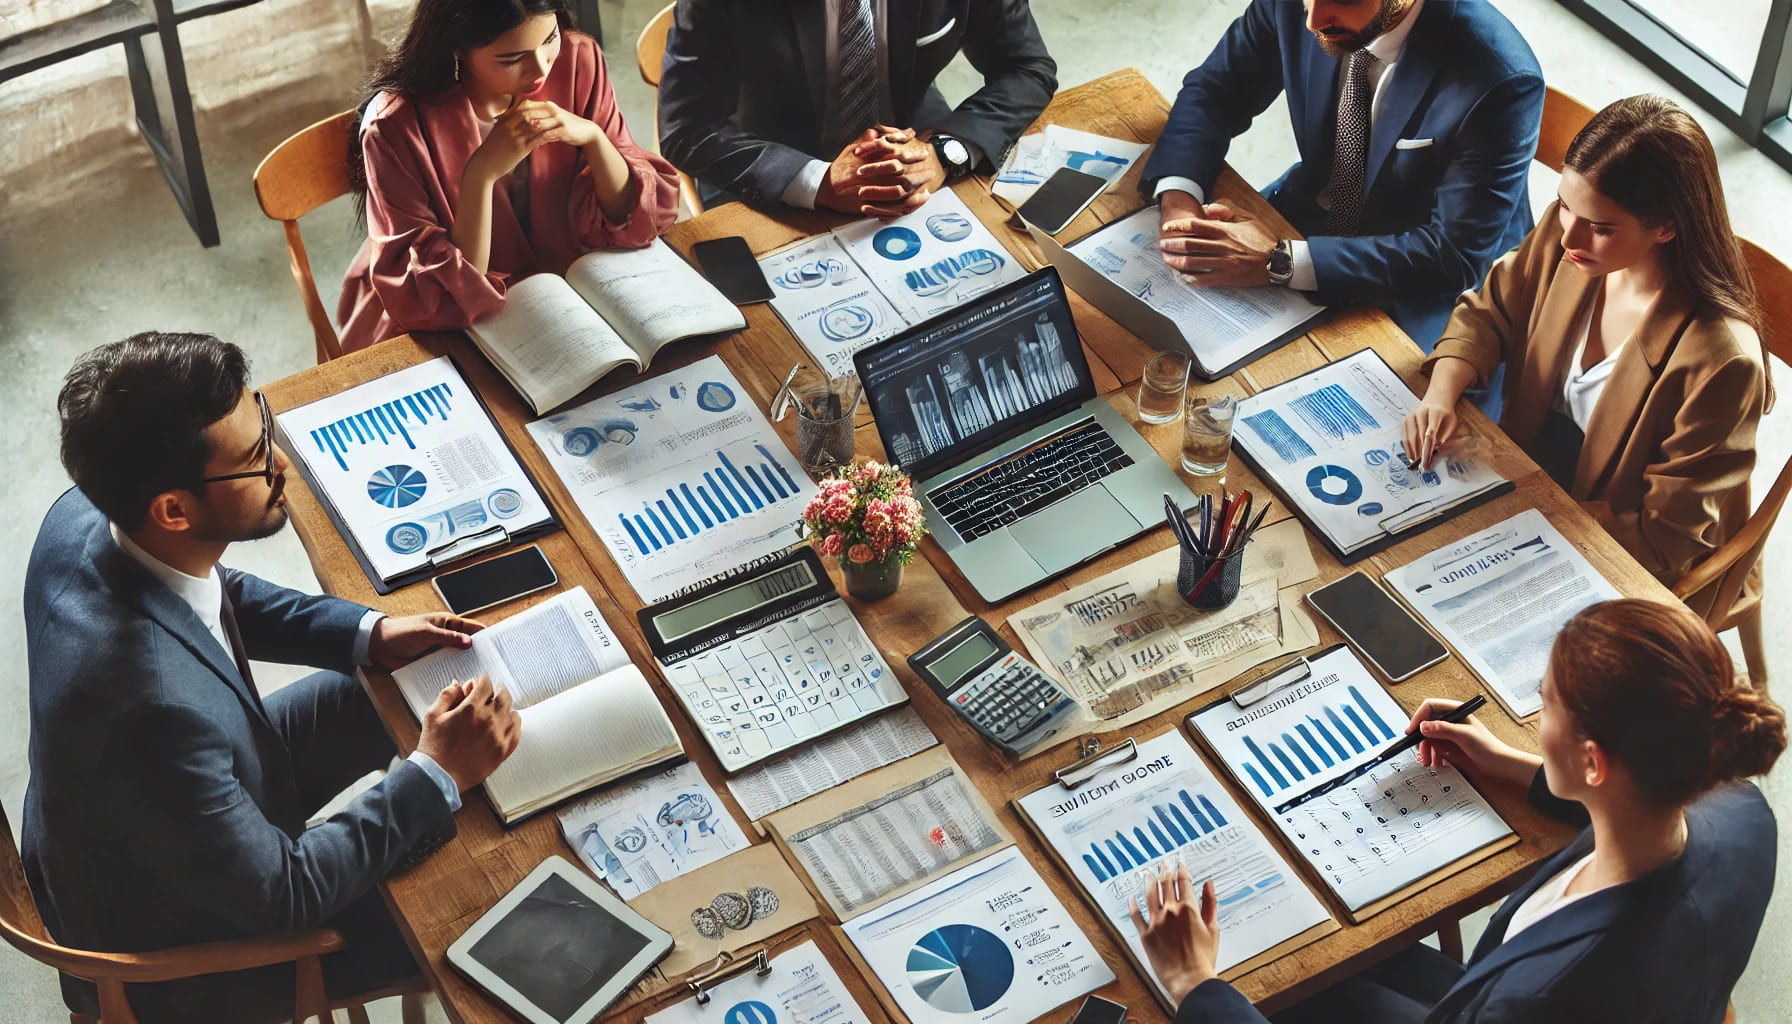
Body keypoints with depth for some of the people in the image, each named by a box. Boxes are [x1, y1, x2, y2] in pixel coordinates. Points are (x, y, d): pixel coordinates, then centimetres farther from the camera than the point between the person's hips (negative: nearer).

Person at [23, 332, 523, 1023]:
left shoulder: (89, 514, -20)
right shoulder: (152, 703, -45)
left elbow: (222, 595, 4)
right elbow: (277, 894, -30)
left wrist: (368, 634, -6)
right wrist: (437, 777, -23)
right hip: (169, 938, -7)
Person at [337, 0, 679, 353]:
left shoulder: (577, 60, -10)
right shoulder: (398, 125, -21)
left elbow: (633, 221, -7)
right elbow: (440, 303, -21)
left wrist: (593, 136, -24)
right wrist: (480, 174, -31)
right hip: (446, 341, -3)